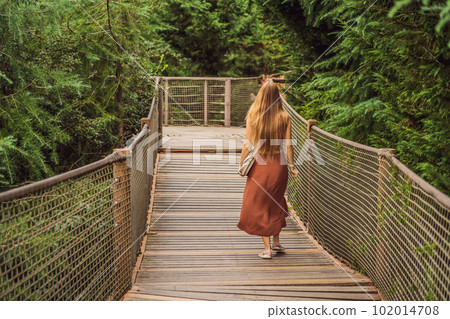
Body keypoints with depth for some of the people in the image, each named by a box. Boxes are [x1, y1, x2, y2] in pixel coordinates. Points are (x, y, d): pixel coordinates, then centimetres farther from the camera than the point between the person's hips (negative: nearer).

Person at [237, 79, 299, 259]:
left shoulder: (253, 116, -8)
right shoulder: (284, 117, -4)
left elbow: (248, 144, -8)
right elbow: (288, 145, -4)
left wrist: (241, 164, 2)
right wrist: (291, 166, 7)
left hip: (259, 165, -2)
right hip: (279, 165, 2)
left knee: (259, 206, 9)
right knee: (275, 203, 22)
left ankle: (267, 249, 10)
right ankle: (276, 242, 31)